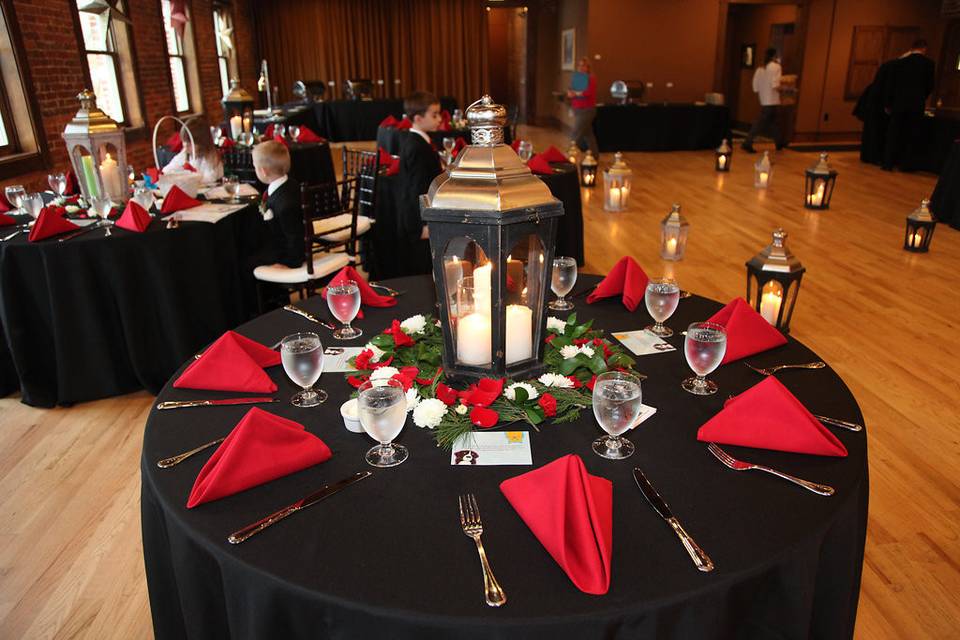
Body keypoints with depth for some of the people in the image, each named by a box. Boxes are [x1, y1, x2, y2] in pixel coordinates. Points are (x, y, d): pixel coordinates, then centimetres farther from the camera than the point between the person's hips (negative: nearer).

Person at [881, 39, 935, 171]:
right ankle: (906, 164, 9)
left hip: (899, 102, 1)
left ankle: (888, 164, 1)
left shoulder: (899, 61, 3)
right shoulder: (928, 63, 0)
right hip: (917, 104, -1)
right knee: (910, 135, 7)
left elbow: (890, 84, 1)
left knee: (893, 134, 4)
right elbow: (930, 85, 3)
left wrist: (887, 103, 6)